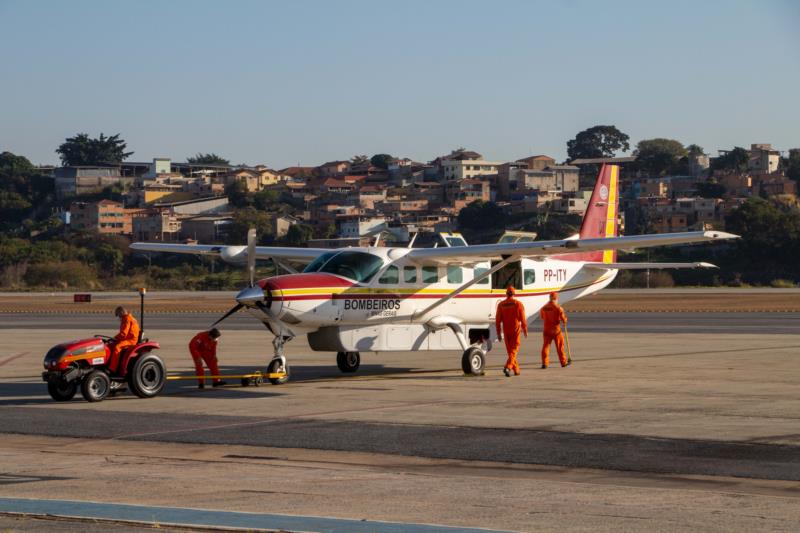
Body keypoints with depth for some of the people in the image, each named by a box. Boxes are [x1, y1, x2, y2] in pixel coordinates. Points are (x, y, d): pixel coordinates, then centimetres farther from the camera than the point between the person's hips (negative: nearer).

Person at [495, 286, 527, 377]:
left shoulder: (501, 305, -1)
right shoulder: (518, 304, -6)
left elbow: (498, 320, -2)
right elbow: (523, 319, -6)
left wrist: (498, 333, 4)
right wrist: (525, 331, 6)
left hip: (506, 331, 2)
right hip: (516, 330, -2)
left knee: (510, 350, 15)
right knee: (513, 350, -3)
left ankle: (516, 370, 22)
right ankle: (507, 367, -24)